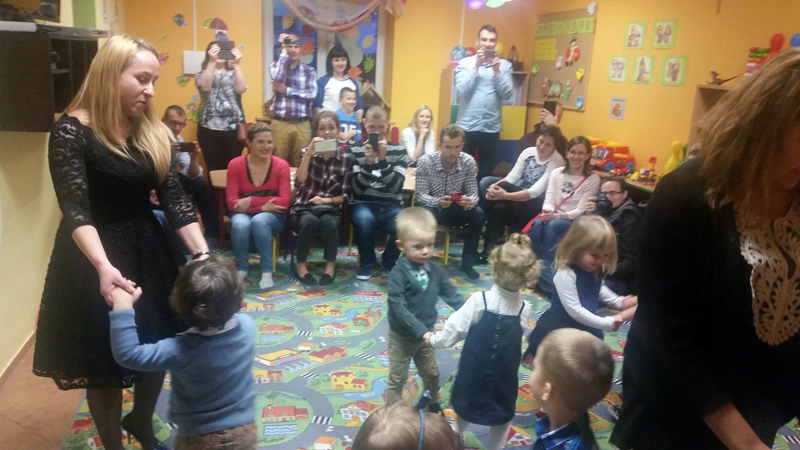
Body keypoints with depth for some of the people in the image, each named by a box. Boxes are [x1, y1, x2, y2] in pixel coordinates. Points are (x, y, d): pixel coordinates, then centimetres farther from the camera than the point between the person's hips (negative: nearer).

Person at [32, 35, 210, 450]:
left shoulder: (150, 131, 1)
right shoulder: (73, 130, -16)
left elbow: (174, 197, -2)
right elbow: (75, 210, -24)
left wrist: (202, 254, -12)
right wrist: (103, 266, -39)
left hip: (148, 251, 6)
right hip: (94, 259, -5)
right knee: (106, 365, 8)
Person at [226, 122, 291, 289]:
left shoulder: (281, 165, -8)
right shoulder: (235, 164, -7)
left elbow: (284, 201, -16)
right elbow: (231, 202, -11)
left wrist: (252, 201, -22)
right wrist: (262, 205, -22)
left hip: (272, 216, -1)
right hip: (244, 213, 1)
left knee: (259, 221, -35)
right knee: (240, 224, -34)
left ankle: (267, 271, -20)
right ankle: (241, 268, -7)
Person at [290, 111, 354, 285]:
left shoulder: (346, 158, 1)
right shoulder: (307, 151, 1)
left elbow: (346, 195, 1)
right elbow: (299, 183, -15)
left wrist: (327, 200, -16)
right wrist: (309, 154, -22)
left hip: (330, 209, 0)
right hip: (303, 208, 0)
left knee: (328, 222, -34)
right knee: (310, 221, -34)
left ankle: (331, 264, -11)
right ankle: (301, 265, -11)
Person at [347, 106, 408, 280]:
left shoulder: (399, 151, 7)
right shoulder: (355, 151, 4)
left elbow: (396, 187, -7)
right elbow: (358, 189, -7)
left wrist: (383, 160, -20)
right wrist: (368, 163, -22)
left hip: (391, 206, 1)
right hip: (363, 204, -1)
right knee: (364, 220, -37)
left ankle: (389, 262, 3)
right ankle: (367, 262, -5)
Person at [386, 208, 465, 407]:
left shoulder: (436, 271, -8)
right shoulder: (398, 274, -26)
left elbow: (452, 295, -2)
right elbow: (398, 308, -32)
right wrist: (421, 331, -38)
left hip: (425, 334, 6)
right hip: (402, 337, -5)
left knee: (431, 373, 26)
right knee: (397, 378, 12)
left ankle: (434, 404, 51)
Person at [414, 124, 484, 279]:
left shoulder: (468, 162, -13)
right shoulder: (425, 161, -19)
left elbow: (474, 193, -11)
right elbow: (420, 195, -20)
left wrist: (469, 202, -37)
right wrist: (438, 202, -41)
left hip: (456, 209, 3)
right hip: (432, 207, -2)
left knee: (478, 213, -25)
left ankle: (468, 262, -9)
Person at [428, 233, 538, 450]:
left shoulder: (479, 301, -22)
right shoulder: (525, 310, -15)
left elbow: (454, 331, -18)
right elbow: (517, 335, 1)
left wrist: (434, 340, 0)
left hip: (474, 371, 1)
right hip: (504, 376, 0)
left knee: (466, 401, 27)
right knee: (503, 414, 21)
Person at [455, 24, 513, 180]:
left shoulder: (504, 65, 6)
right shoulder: (465, 63, 2)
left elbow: (507, 94, -3)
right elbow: (461, 91, -11)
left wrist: (497, 72, -12)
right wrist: (476, 67, -13)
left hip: (491, 127, 2)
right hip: (467, 126, -1)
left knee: (486, 171, 10)